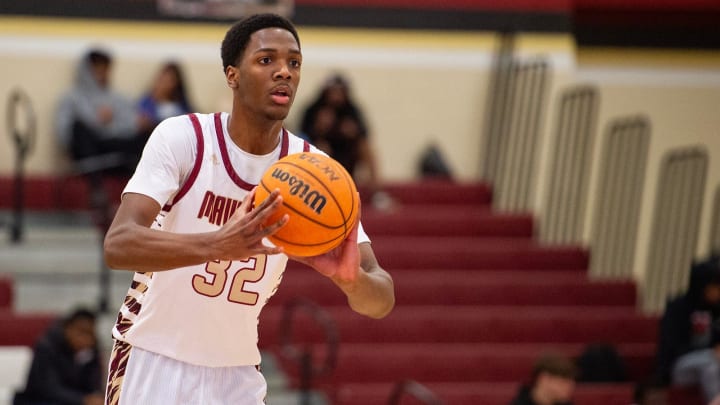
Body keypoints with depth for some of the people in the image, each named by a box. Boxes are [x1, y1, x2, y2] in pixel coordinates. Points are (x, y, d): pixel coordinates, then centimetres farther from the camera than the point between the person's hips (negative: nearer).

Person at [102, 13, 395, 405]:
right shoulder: (182, 138, -15)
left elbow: (381, 301, -11)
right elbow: (117, 245, -29)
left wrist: (352, 279, -36)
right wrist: (217, 245, -47)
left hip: (237, 374, 3)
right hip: (153, 361, -3)